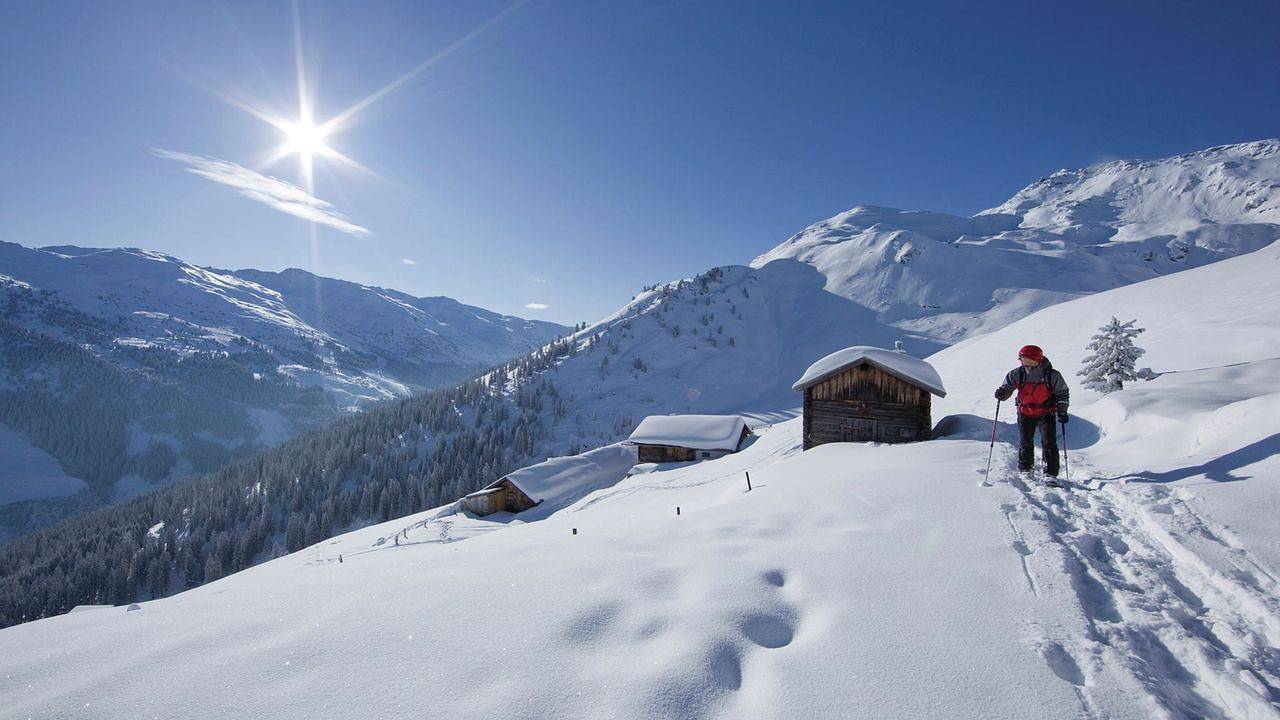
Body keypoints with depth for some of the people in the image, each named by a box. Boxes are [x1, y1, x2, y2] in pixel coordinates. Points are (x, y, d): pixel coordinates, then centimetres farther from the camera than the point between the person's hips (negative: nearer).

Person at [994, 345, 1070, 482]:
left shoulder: (1052, 376, -14)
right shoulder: (1017, 374, -11)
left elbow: (1063, 393, -1)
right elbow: (1007, 386, -2)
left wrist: (1062, 411, -10)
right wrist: (1002, 393, -26)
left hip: (1046, 414, -2)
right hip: (1025, 413, 2)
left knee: (1049, 443, -9)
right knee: (1025, 443, 10)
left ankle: (1051, 474, -6)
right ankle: (1025, 470, 26)